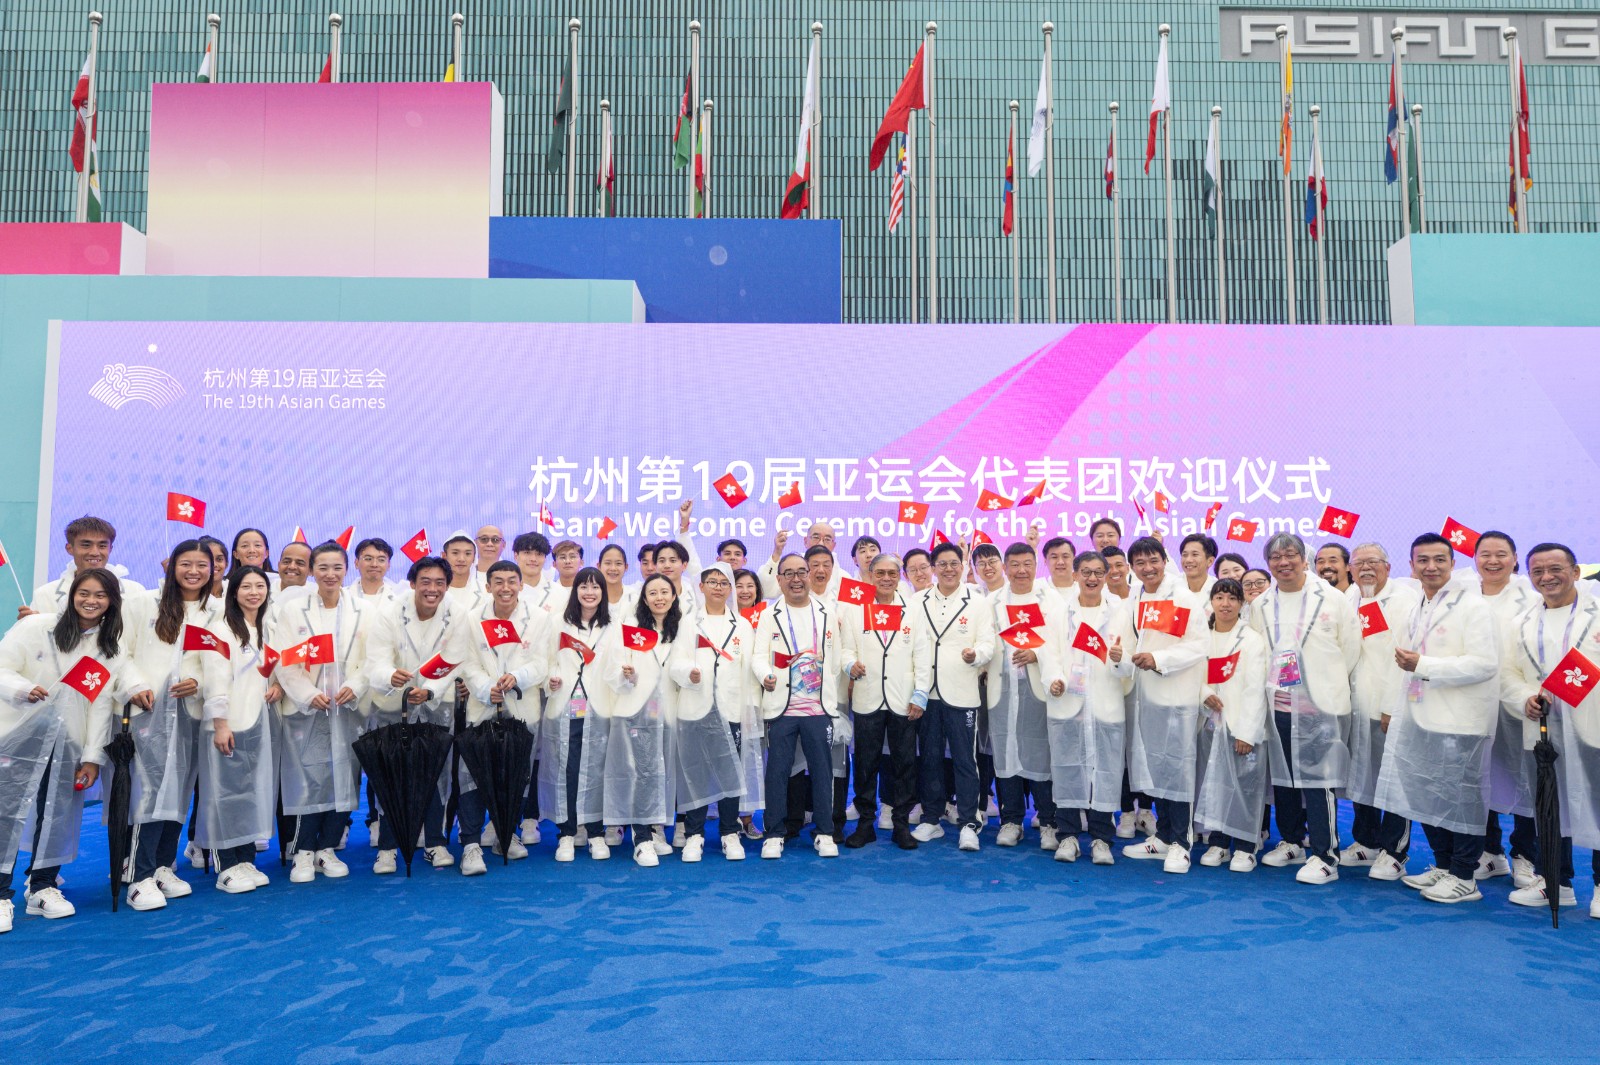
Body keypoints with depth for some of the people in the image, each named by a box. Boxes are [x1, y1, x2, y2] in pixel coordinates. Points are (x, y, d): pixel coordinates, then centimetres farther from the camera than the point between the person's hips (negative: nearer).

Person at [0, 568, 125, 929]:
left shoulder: (114, 649, 5)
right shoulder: (36, 626, -4)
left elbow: (102, 704, 3)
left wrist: (93, 757, 0)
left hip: (68, 745, 3)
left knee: (58, 818, 6)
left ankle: (43, 888, 22)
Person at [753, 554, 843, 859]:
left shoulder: (826, 614, 11)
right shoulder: (769, 615, 6)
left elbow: (834, 659, 13)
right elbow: (759, 655, -3)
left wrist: (832, 700, 10)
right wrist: (765, 676, -24)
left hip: (819, 707, 1)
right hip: (781, 707, -1)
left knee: (822, 769, 4)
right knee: (777, 770, 1)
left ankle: (824, 833, 15)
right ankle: (774, 834, 12)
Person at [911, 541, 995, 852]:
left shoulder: (976, 603, 3)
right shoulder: (918, 603, 10)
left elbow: (987, 643, -3)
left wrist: (975, 654, -25)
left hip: (961, 693, -2)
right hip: (926, 690, 3)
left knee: (965, 759, -1)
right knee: (929, 758, 10)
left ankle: (968, 823, 7)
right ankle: (930, 819, 21)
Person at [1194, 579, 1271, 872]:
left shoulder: (1252, 640, -4)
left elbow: (1255, 690, -8)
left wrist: (1246, 732, -13)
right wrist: (1204, 694, -10)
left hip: (1241, 725, -4)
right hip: (1211, 722, 4)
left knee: (1244, 784, -4)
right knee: (1212, 782, 5)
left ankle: (1244, 847, 6)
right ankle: (1217, 843, 16)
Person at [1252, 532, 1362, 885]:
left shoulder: (1332, 599, -2)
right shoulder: (1261, 606, 10)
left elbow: (1350, 649, 1)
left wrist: (1328, 683, 5)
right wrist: (1269, 685, 8)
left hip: (1320, 706, -4)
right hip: (1277, 705, 5)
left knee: (1317, 780, -6)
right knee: (1282, 777, 12)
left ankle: (1325, 857, 2)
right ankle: (1291, 843, 26)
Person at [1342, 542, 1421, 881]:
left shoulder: (1405, 599, -8)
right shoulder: (1351, 598, 12)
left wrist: (1393, 707, -16)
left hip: (1392, 709, -6)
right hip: (1358, 707, 6)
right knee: (1361, 775, 12)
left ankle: (1393, 852, 10)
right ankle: (1366, 843, 25)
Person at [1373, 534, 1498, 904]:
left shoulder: (1471, 605, -9)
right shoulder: (1416, 612, 15)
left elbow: (1485, 664, -19)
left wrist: (1423, 665, -18)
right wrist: (1395, 709, 18)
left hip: (1460, 723, -7)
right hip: (1423, 720, 7)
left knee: (1460, 797, 1)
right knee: (1426, 795, 12)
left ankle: (1463, 877, 14)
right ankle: (1442, 865, 27)